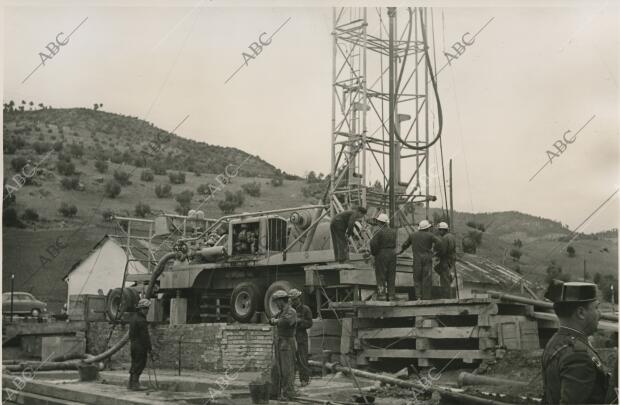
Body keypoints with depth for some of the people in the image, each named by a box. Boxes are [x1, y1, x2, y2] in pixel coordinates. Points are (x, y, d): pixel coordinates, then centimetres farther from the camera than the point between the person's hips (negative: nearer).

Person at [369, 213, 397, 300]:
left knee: (381, 275, 2)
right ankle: (391, 294, 14)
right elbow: (395, 244, 7)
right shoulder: (393, 231, 5)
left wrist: (373, 252, -3)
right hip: (392, 254, 5)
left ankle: (382, 294, 0)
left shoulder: (379, 232, -14)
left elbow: (373, 243, -18)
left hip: (381, 254, -5)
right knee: (391, 275, 11)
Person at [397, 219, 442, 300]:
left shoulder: (413, 235, 8)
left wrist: (401, 251, 34)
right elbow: (439, 242, -13)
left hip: (417, 259, 2)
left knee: (417, 278, 7)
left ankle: (418, 296, -6)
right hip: (427, 258, -2)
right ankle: (426, 297, 0)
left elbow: (405, 244, 16)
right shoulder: (430, 235, -1)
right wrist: (434, 248, 5)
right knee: (427, 278, 1)